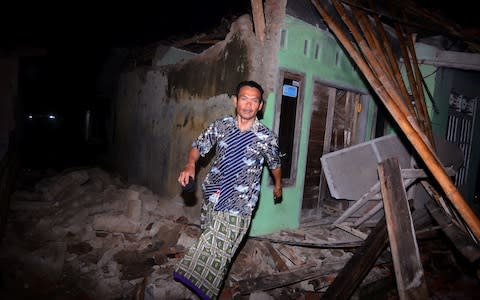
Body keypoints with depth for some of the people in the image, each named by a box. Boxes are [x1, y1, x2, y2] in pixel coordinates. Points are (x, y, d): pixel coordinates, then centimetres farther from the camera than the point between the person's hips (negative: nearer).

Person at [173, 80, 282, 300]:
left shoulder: (267, 137, -9)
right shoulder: (220, 126, -3)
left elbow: (275, 164, 8)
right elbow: (198, 146, 7)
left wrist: (278, 185, 24)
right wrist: (190, 164, -13)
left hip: (238, 205, -3)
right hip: (212, 197, 4)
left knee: (216, 251, -8)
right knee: (210, 246, 21)